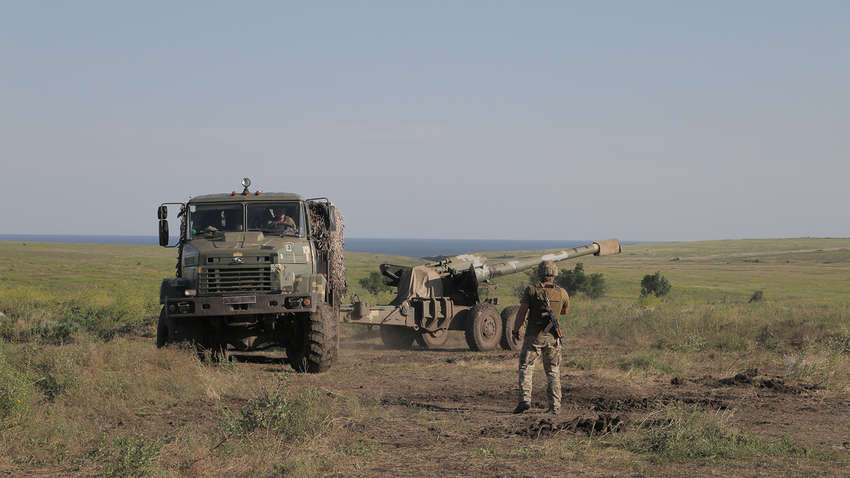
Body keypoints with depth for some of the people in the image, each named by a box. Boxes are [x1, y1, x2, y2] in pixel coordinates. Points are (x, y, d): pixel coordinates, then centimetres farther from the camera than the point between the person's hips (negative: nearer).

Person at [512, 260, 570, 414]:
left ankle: (525, 400, -9)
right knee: (553, 372, 11)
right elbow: (565, 311, 19)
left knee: (526, 367, 6)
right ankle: (555, 406, 10)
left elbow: (522, 312, -10)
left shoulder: (531, 290, -8)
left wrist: (516, 330, 0)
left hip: (534, 336, -2)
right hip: (553, 337, 2)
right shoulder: (562, 293, 1)